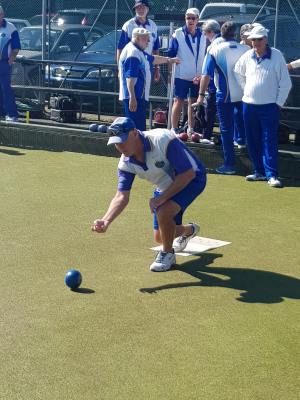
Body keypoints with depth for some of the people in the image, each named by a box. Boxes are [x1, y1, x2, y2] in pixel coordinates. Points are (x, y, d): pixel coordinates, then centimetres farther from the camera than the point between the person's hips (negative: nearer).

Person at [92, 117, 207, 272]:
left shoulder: (163, 140, -36)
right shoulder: (126, 163, -16)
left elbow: (188, 174, -32)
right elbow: (122, 196, -19)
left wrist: (161, 198, -33)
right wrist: (106, 220, -37)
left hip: (192, 178, -7)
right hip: (167, 187, 7)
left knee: (163, 212, -32)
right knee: (160, 237, 12)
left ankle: (168, 253, -4)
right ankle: (189, 230, 47)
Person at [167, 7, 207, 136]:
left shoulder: (202, 36, 7)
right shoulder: (178, 34, -4)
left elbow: (205, 56, 11)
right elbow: (171, 54, -2)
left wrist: (202, 75, 4)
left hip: (198, 76, 4)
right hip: (182, 75, -4)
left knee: (194, 102, 10)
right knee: (179, 101, -2)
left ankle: (191, 129, 19)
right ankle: (174, 129, 3)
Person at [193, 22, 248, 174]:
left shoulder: (214, 50, -5)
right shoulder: (246, 50, 0)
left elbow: (206, 75, -9)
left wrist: (201, 95, -6)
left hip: (224, 96, -2)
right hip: (243, 95, 3)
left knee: (226, 130, 5)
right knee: (243, 127, 20)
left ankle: (229, 164, 6)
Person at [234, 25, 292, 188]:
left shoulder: (277, 56, -7)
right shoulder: (247, 56, 4)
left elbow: (286, 83, -4)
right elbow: (238, 73, 24)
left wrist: (279, 103, -6)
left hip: (269, 106, -4)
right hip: (249, 105, 5)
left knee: (270, 141, -7)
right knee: (253, 141, 8)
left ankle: (271, 175, -6)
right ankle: (259, 172, 19)